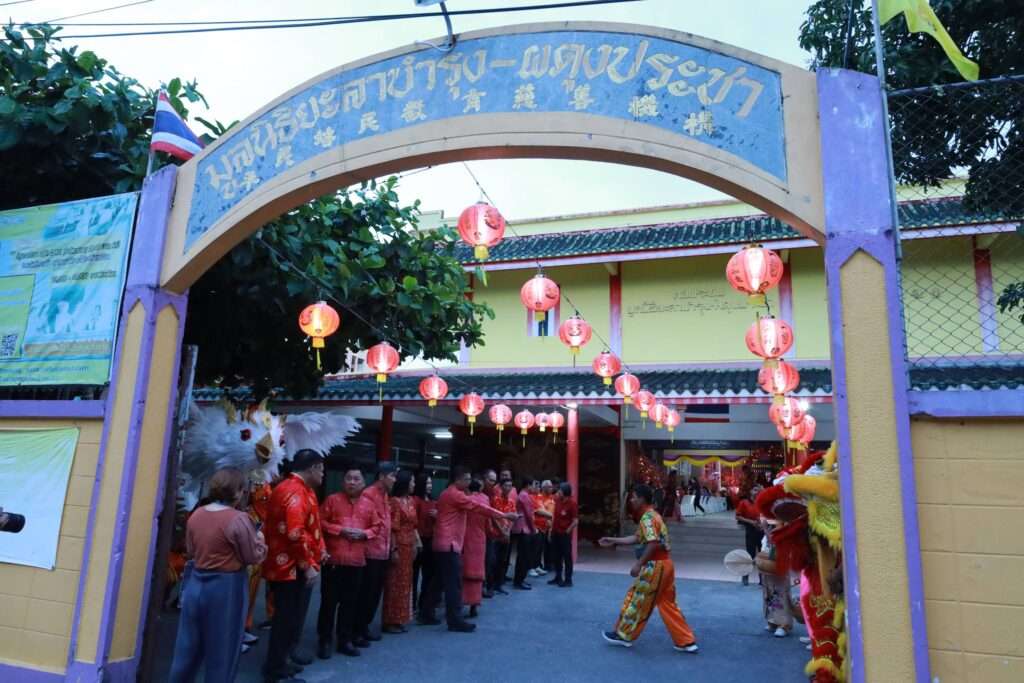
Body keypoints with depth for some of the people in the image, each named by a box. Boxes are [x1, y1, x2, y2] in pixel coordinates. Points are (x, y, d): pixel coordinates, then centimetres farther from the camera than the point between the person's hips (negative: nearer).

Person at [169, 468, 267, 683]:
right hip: (226, 588, -6)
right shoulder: (239, 519, -19)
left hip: (196, 582, 6)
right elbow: (255, 557, -12)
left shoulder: (196, 514, 1)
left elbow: (190, 551, 13)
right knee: (221, 649, 9)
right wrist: (259, 539, 5)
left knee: (188, 645, 19)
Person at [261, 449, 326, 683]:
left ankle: (286, 654, 35)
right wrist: (308, 565, -24)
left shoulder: (298, 489, 13)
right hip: (292, 568, -11)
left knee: (292, 615, 21)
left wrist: (319, 549, 15)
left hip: (293, 566, 11)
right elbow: (295, 534, -29)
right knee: (287, 617, -1)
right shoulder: (295, 492, -22)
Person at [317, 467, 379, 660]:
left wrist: (365, 533, -7)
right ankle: (324, 641, 15)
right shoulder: (332, 500, -1)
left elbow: (378, 526, 12)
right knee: (329, 601, 3)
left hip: (357, 561, 3)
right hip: (333, 559, -3)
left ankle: (345, 640, 21)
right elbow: (320, 522, -4)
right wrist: (340, 530, -14)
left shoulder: (368, 504, 7)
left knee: (350, 602, 10)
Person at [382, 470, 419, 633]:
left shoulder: (411, 501, 10)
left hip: (409, 546, 8)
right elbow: (392, 528, -17)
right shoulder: (395, 502, -14)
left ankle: (399, 619, 23)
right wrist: (394, 549, -19)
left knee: (405, 582, 14)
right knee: (395, 583, 0)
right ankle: (390, 621, 10)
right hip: (398, 546, -8)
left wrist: (415, 543, 13)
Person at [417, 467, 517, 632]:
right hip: (449, 544, -10)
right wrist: (504, 515, -13)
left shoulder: (448, 494, 17)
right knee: (454, 583, -6)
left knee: (439, 580, 15)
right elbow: (479, 506, -16)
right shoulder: (455, 495, -14)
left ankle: (426, 614, 21)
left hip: (443, 543, 10)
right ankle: (455, 620, -2)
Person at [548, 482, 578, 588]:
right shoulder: (557, 499, 4)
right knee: (556, 556, 13)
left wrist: (567, 531, -13)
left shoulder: (572, 503, -16)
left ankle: (568, 580, 8)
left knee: (567, 557, 1)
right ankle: (558, 577, 26)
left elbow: (576, 520, -17)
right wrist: (552, 527, 15)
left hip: (565, 534, -7)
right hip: (555, 532, 7)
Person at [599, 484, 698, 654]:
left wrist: (638, 564, -22)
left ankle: (623, 635, 17)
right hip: (665, 564, 10)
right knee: (667, 604, 14)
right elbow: (637, 538, 24)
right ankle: (686, 641, 15)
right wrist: (613, 541, 25)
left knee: (637, 600, 4)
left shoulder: (647, 518, -15)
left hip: (655, 565, -10)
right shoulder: (654, 515, 16)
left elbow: (653, 543, -28)